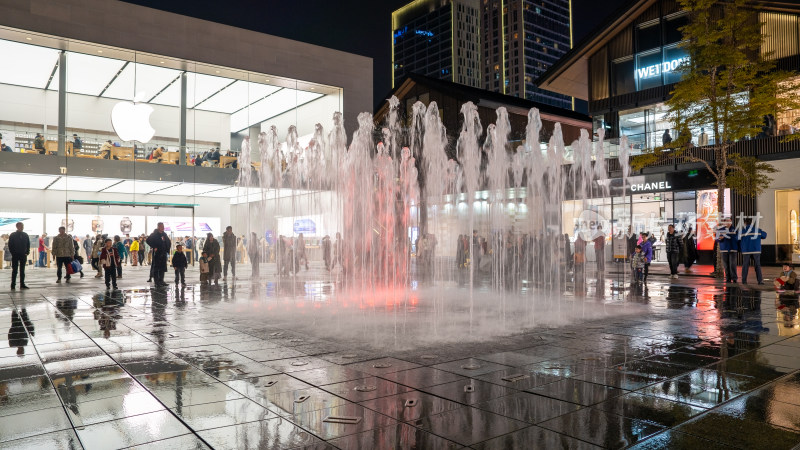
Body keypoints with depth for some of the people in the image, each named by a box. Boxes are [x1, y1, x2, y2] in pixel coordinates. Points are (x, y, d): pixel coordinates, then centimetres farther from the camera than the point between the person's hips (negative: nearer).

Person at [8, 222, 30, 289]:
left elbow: (28, 244, 10)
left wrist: (27, 252, 0)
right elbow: (10, 245, -2)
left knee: (22, 271, 7)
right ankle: (13, 285, 5)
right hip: (15, 255, -3)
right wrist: (12, 253, -9)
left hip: (23, 255, 3)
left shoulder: (25, 235, 6)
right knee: (14, 271, 0)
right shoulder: (12, 235, -3)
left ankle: (22, 284, 11)